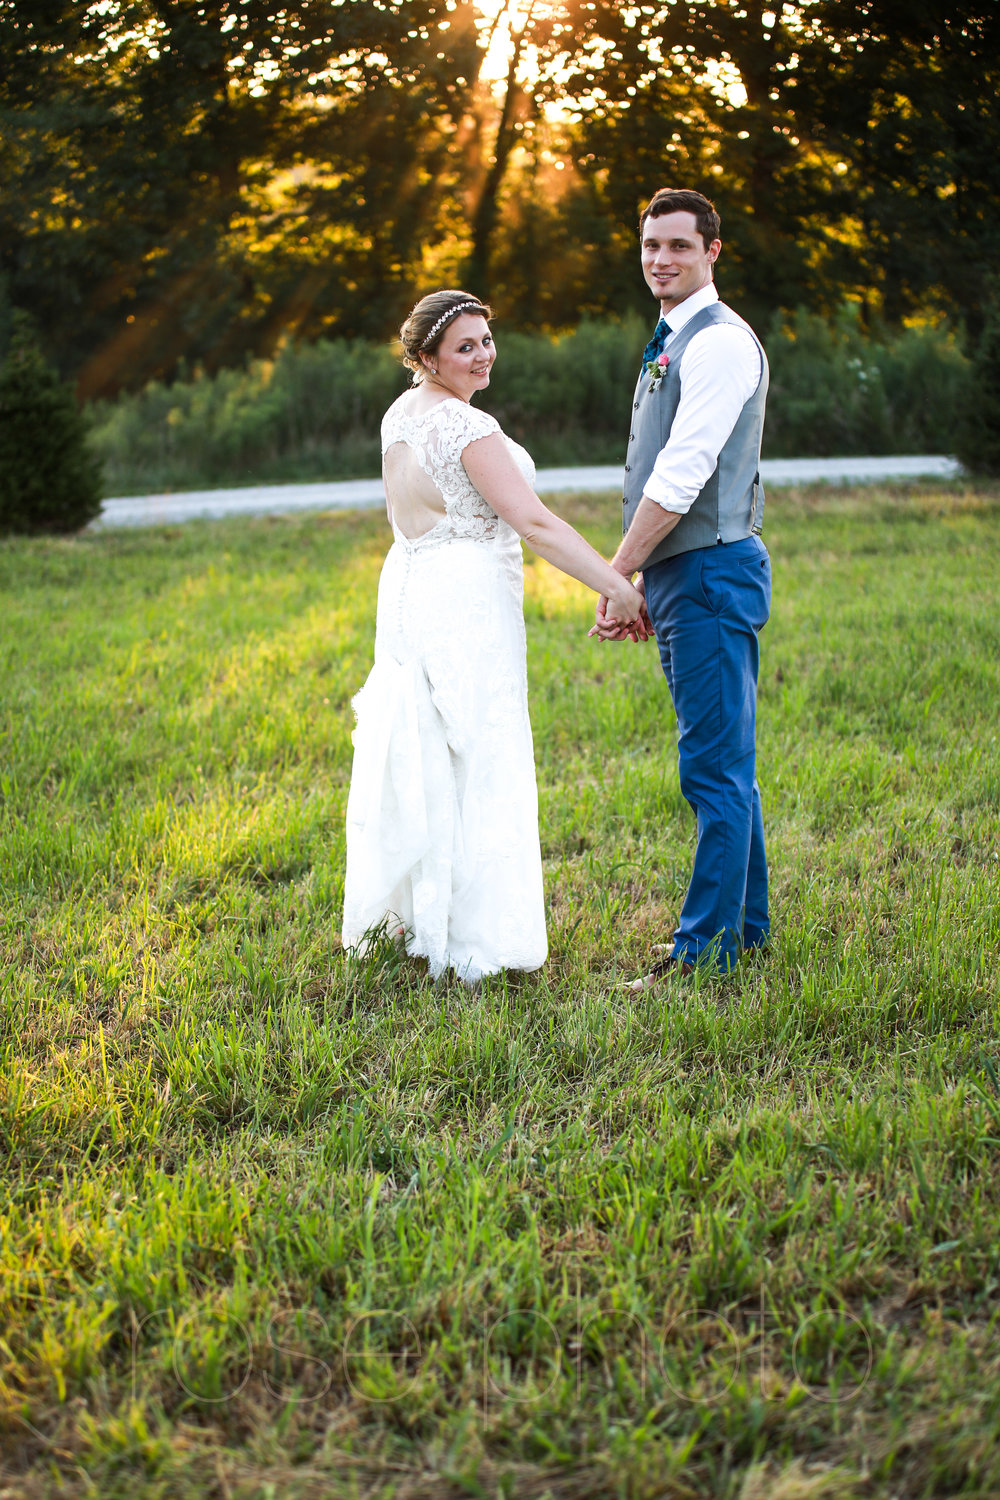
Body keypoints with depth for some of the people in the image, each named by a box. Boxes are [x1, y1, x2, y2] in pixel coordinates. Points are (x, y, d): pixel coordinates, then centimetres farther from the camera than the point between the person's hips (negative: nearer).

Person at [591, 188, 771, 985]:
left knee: (715, 767, -7)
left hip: (711, 570, -10)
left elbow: (679, 477, -19)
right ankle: (745, 920, 25)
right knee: (724, 763, 15)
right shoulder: (672, 344, 19)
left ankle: (706, 947, -2)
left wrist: (617, 573, -15)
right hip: (680, 575, 10)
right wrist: (633, 580, 17)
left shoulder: (720, 341, -12)